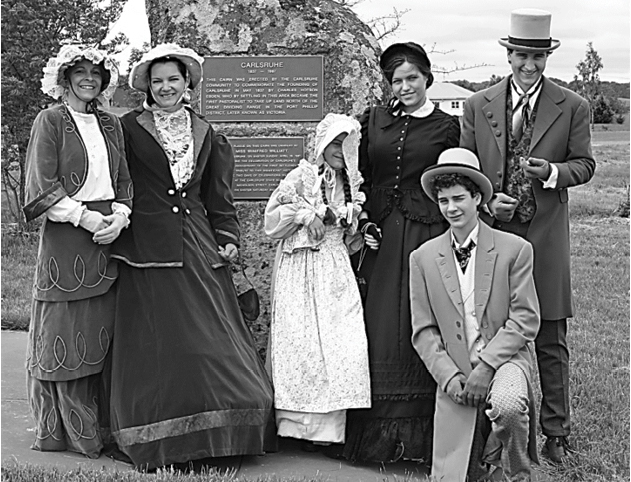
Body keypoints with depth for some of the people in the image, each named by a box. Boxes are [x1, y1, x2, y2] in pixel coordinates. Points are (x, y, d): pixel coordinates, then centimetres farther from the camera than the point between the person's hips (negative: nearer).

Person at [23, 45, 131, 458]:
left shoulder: (111, 125, 16)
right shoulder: (51, 121, 0)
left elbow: (124, 181, 15)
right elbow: (43, 187, -7)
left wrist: (119, 217, -4)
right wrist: (85, 218, -14)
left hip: (108, 238, 5)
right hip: (65, 237, -5)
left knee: (102, 332, 5)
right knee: (64, 335, -1)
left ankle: (102, 426, 12)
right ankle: (61, 430, 7)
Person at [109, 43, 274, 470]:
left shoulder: (206, 134, 16)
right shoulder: (130, 127, 5)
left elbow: (219, 198, 18)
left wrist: (228, 238, 8)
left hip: (200, 248, 3)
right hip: (148, 250, -3)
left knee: (211, 338, 0)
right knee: (155, 346, -3)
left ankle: (212, 439, 9)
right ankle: (159, 447, 6)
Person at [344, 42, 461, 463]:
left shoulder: (446, 127, 5)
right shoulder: (373, 120, 12)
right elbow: (360, 177, 12)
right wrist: (364, 221, 0)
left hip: (427, 234, -2)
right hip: (381, 236, 2)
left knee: (420, 327, -3)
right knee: (378, 329, 2)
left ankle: (420, 435, 6)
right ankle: (375, 433, 10)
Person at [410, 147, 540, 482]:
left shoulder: (515, 249, -3)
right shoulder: (422, 258, 4)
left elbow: (525, 320, -6)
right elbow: (423, 331, 3)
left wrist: (486, 366, -17)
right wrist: (450, 377, -12)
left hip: (504, 358, -2)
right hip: (454, 370, 2)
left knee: (508, 406, -37)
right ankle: (478, 454, 27)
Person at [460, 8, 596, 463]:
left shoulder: (573, 107, 2)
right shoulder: (477, 105, 6)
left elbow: (585, 163, 7)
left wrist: (554, 172, -15)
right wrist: (487, 201, -10)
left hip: (545, 237, -1)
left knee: (550, 343, 5)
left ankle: (555, 433, 17)